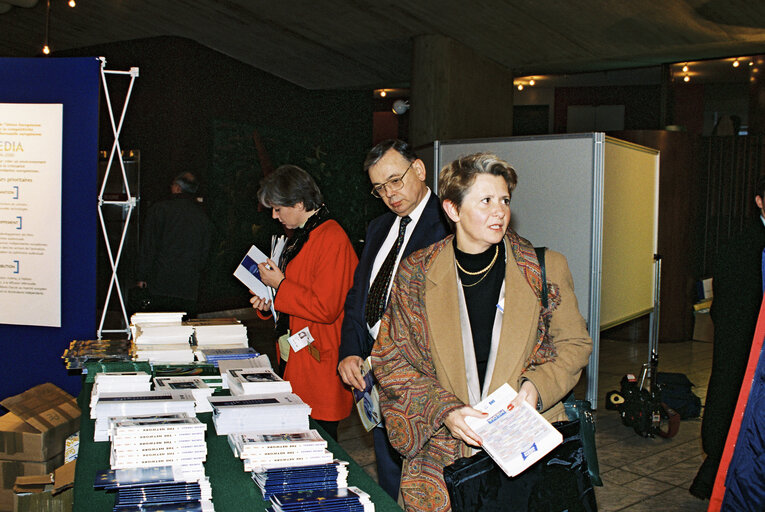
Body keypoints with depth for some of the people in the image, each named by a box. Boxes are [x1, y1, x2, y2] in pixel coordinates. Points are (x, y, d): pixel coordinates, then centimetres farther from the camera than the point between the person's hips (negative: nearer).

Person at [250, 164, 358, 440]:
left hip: (320, 362, -9)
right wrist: (271, 301, 7)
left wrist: (280, 284, -14)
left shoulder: (331, 239, -17)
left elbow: (326, 308, -22)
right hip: (297, 358, 9)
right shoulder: (301, 236, 14)